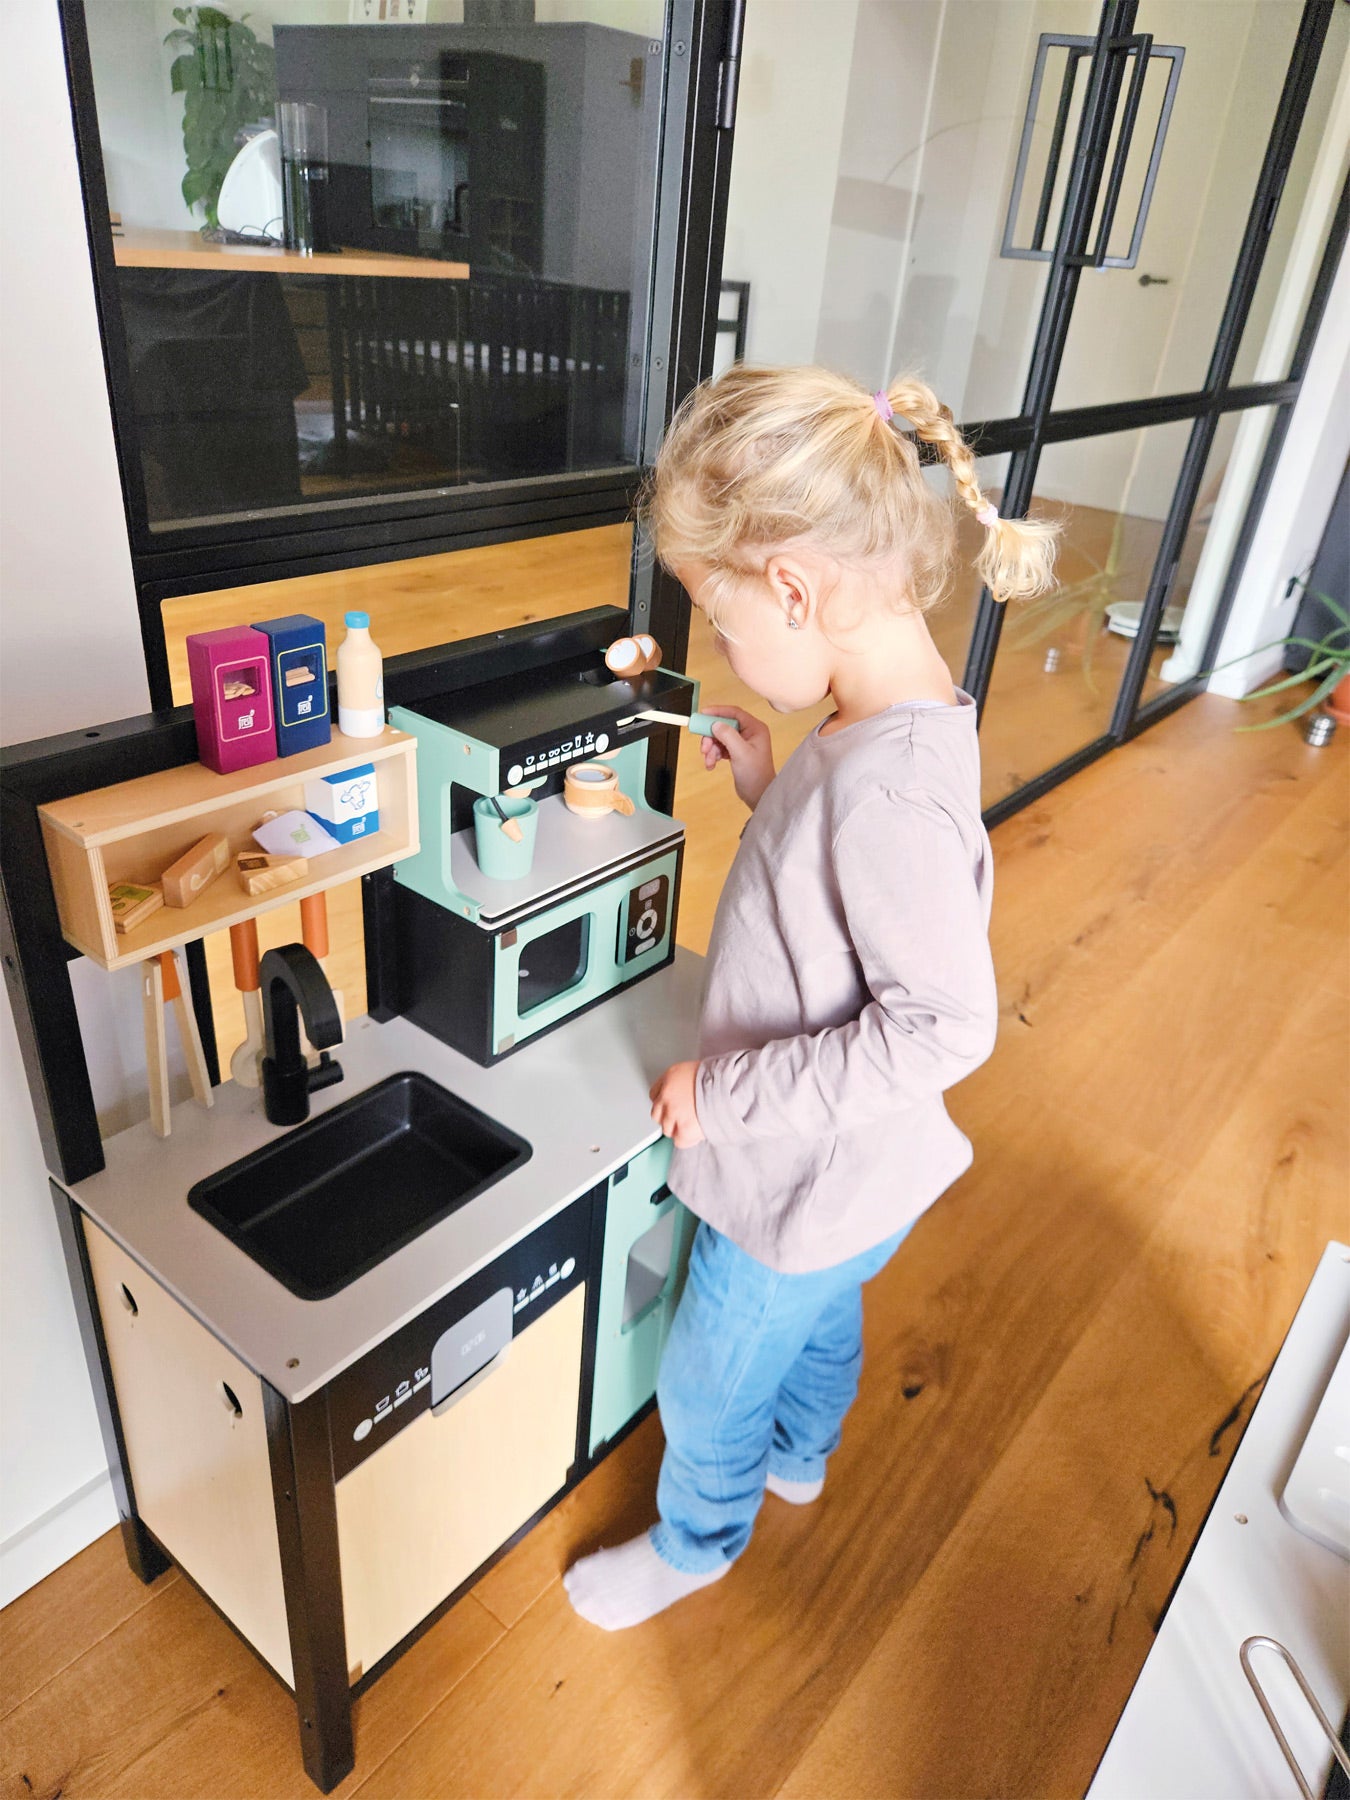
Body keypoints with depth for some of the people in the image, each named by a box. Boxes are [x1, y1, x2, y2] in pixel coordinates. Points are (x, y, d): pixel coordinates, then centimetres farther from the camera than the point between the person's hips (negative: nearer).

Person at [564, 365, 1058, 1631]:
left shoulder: (888, 781, -36)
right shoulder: (885, 720, -6)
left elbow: (943, 1024, -34)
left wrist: (729, 1088, -28)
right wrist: (768, 790, -5)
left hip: (805, 1184, -8)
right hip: (837, 1167, 8)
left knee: (707, 1387, 20)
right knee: (819, 1324, 35)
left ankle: (694, 1543, 50)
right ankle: (799, 1457, 64)